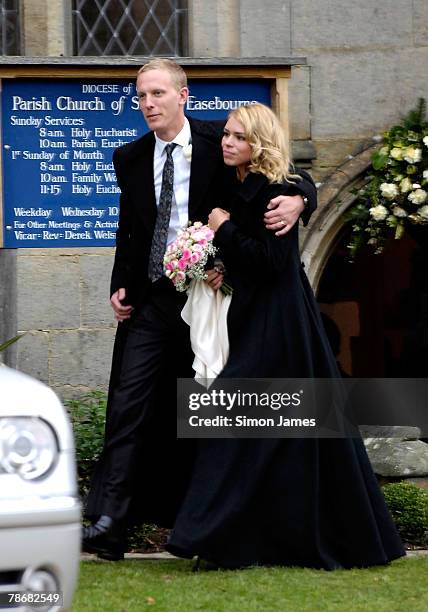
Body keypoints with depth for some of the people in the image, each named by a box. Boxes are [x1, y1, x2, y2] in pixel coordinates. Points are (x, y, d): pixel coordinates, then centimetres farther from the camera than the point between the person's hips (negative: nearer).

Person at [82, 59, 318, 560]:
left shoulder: (219, 146, -2)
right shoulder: (131, 158, 10)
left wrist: (296, 201, -23)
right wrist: (121, 286, 7)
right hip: (149, 302, 3)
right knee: (128, 406, -7)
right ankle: (108, 523, -11)